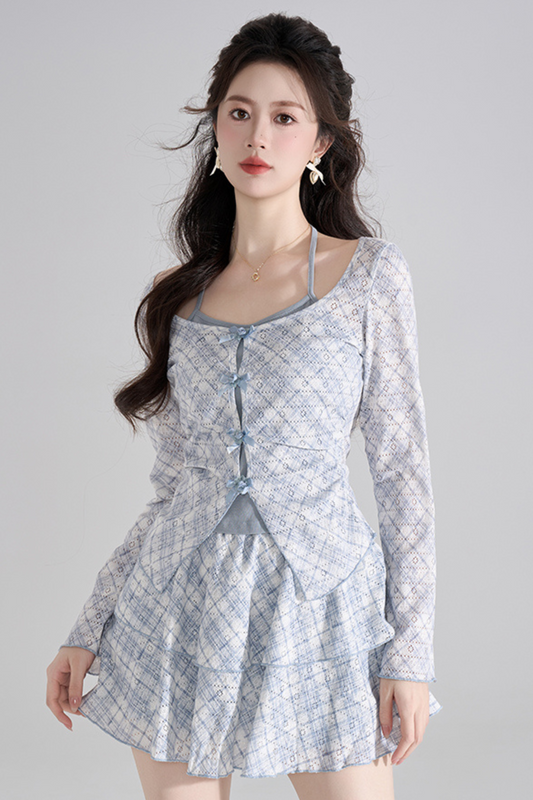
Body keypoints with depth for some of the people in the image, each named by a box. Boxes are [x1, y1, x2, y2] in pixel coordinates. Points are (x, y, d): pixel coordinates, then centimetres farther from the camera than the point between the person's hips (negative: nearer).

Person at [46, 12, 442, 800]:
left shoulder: (369, 273, -1)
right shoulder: (178, 292, 8)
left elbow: (402, 468, -2)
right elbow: (173, 489, 12)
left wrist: (412, 651, -6)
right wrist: (89, 631, 10)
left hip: (320, 612, -3)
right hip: (183, 616, 3)